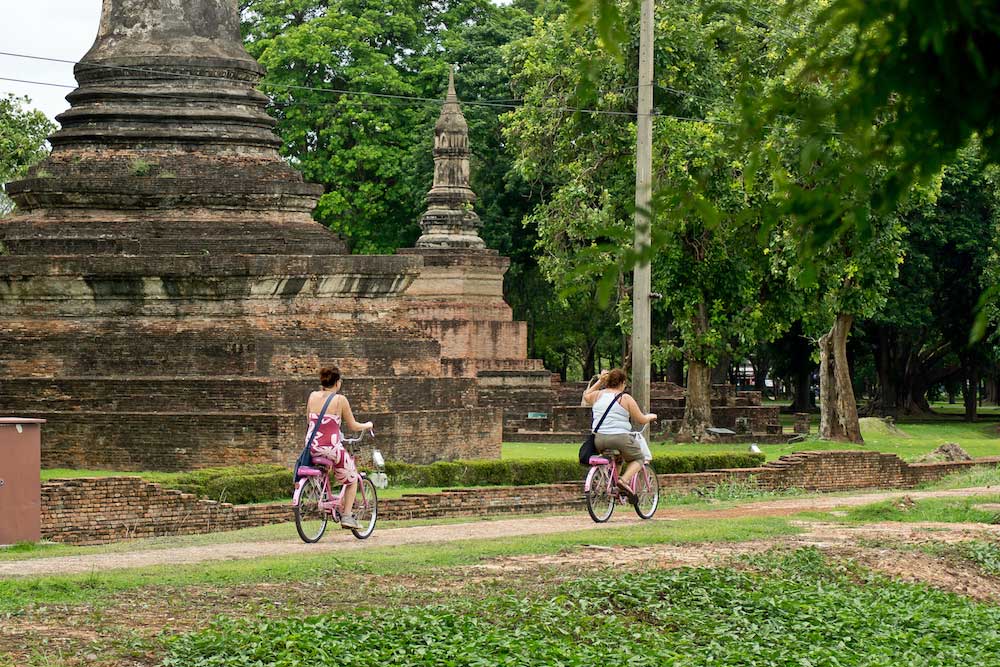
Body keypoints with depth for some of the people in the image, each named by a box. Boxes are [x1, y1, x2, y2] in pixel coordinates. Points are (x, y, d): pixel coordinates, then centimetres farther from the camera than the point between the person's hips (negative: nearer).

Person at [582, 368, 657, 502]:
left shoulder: (597, 395, 8)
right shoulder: (626, 398, -3)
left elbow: (586, 396, 33)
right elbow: (641, 420, 1)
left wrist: (599, 381, 35)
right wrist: (651, 416, 22)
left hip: (599, 440, 5)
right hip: (620, 438, -5)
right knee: (637, 459, 19)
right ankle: (624, 480, -7)